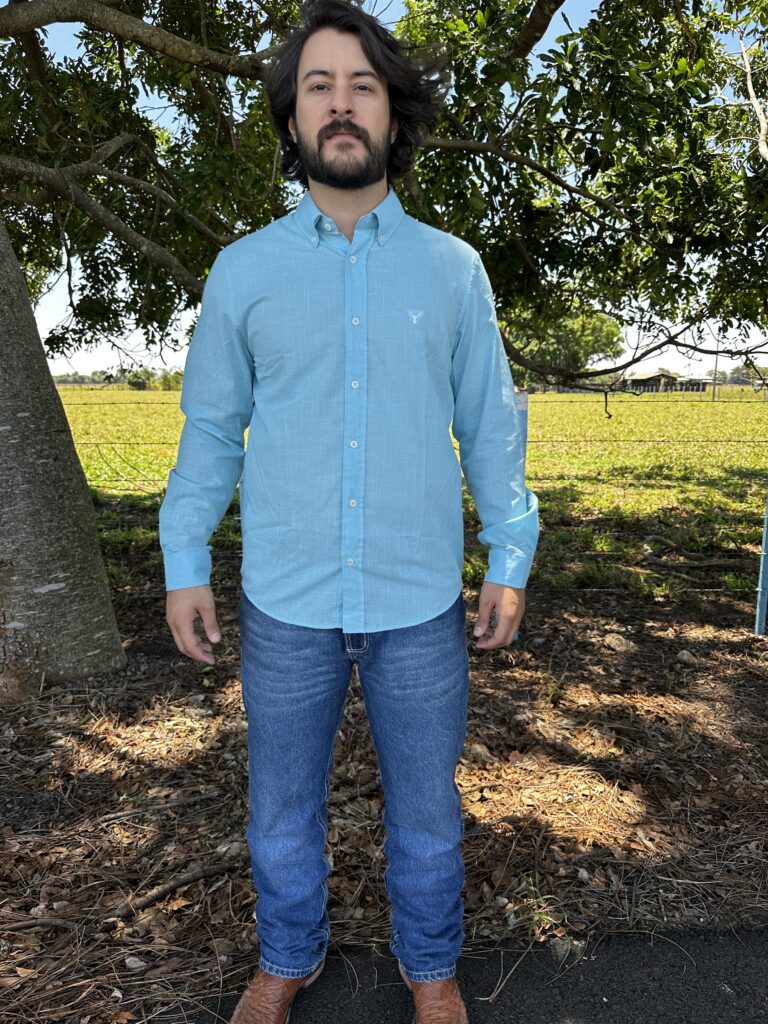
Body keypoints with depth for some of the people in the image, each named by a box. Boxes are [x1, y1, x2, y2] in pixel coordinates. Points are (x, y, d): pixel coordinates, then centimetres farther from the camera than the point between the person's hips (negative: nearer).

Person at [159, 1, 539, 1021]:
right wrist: (185, 562, 3)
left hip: (422, 603, 0)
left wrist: (510, 559, 3)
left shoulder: (453, 268, 3)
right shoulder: (244, 269, 2)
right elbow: (212, 427, 6)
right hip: (286, 603, 1)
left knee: (427, 810, 15)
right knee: (282, 807, 17)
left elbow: (491, 427, 5)